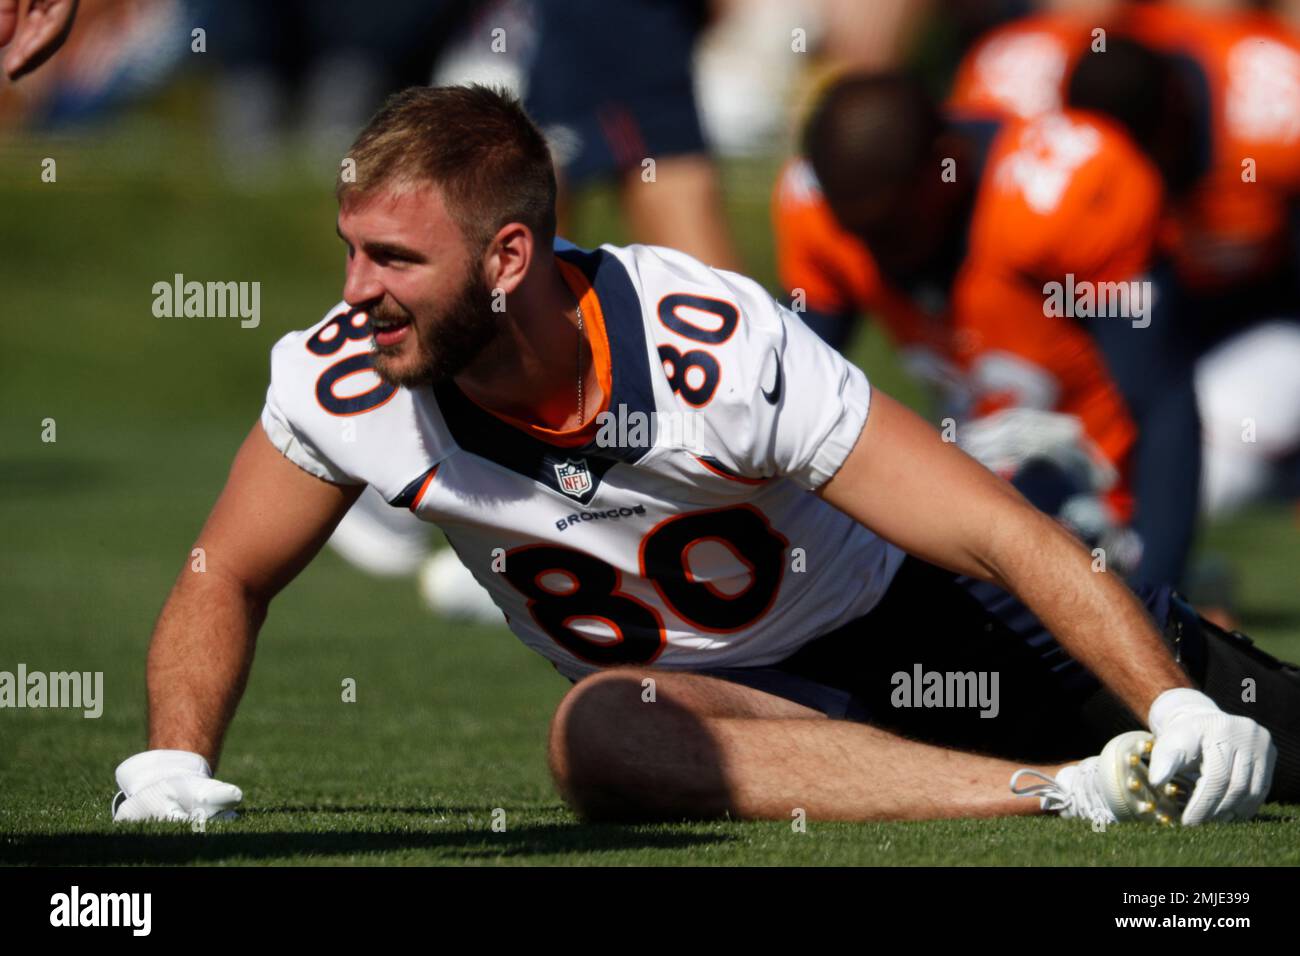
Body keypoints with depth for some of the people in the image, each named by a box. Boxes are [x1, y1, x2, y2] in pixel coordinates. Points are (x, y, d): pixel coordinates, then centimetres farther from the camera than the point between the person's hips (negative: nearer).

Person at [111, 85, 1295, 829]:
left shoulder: (720, 351, -28)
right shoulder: (343, 382, -16)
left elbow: (1005, 537, -26)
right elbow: (227, 580, 3)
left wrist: (1180, 708, -35)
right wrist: (171, 761, -15)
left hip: (911, 621, -1)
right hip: (724, 699, 1)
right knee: (599, 733, -36)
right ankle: (1071, 795, -38)